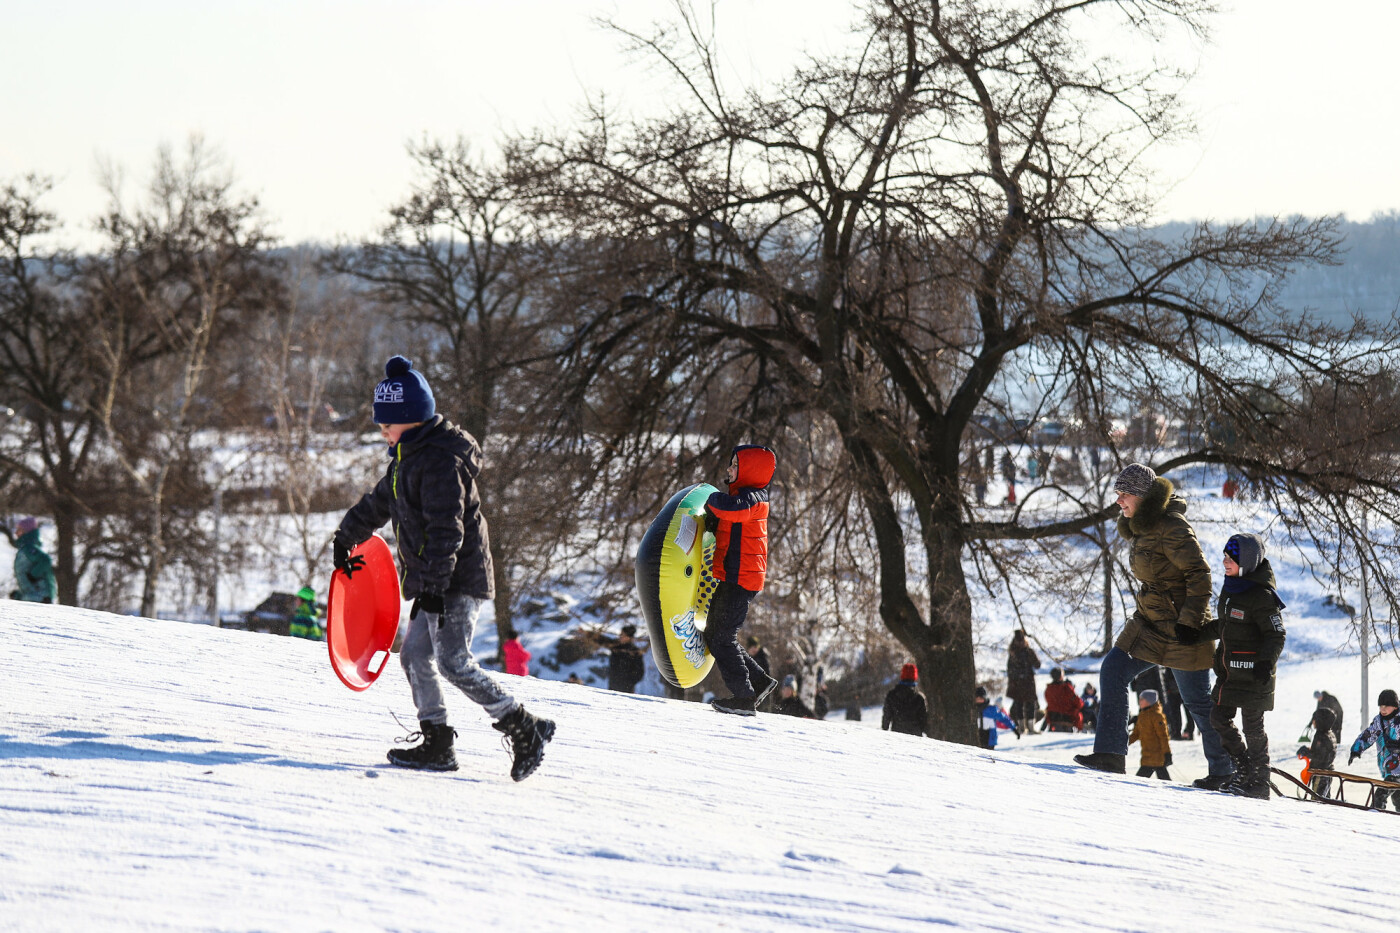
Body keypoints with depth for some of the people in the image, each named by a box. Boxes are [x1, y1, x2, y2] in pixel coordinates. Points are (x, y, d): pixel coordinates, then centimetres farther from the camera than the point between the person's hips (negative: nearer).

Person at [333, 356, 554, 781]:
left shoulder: (441, 460, -17)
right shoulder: (409, 457, 16)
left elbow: (446, 530, -23)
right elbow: (380, 501, 33)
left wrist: (433, 586, -27)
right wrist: (347, 536, 43)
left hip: (458, 581, -10)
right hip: (433, 581, 10)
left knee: (454, 662, -17)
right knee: (414, 655, 7)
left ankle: (525, 729, -14)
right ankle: (437, 745, 10)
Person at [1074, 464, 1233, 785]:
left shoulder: (1171, 528, -18)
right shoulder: (1141, 527, 12)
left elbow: (1200, 574, -20)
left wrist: (1190, 621, -24)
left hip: (1180, 627, -9)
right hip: (1150, 623, 9)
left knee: (1197, 699, -2)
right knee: (1113, 670, -4)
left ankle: (1224, 772, 11)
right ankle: (1111, 754, -5)